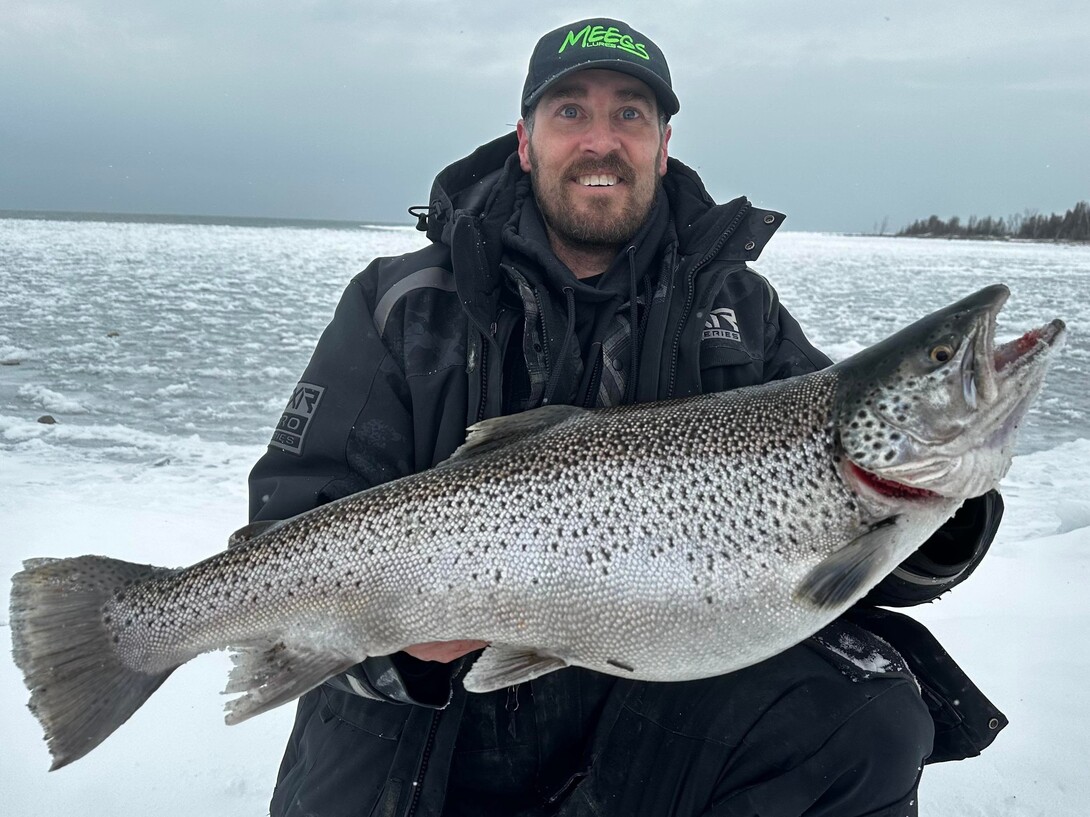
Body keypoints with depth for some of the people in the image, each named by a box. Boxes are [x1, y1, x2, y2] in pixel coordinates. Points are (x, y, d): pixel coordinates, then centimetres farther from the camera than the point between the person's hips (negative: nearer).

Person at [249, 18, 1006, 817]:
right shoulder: (406, 304, -2)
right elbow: (296, 525, -5)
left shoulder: (739, 311, 4)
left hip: (654, 698, 2)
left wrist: (936, 531, -21)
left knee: (869, 719, -19)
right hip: (433, 720, -1)